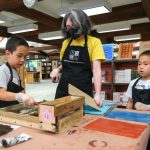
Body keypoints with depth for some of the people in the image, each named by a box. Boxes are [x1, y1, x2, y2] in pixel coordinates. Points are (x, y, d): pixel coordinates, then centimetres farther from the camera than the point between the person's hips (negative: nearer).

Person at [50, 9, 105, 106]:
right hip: (63, 89, 4)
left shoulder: (94, 42, -5)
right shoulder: (66, 42, 10)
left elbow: (96, 69, -12)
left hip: (83, 91, -4)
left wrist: (98, 94, -24)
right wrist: (57, 70, 1)